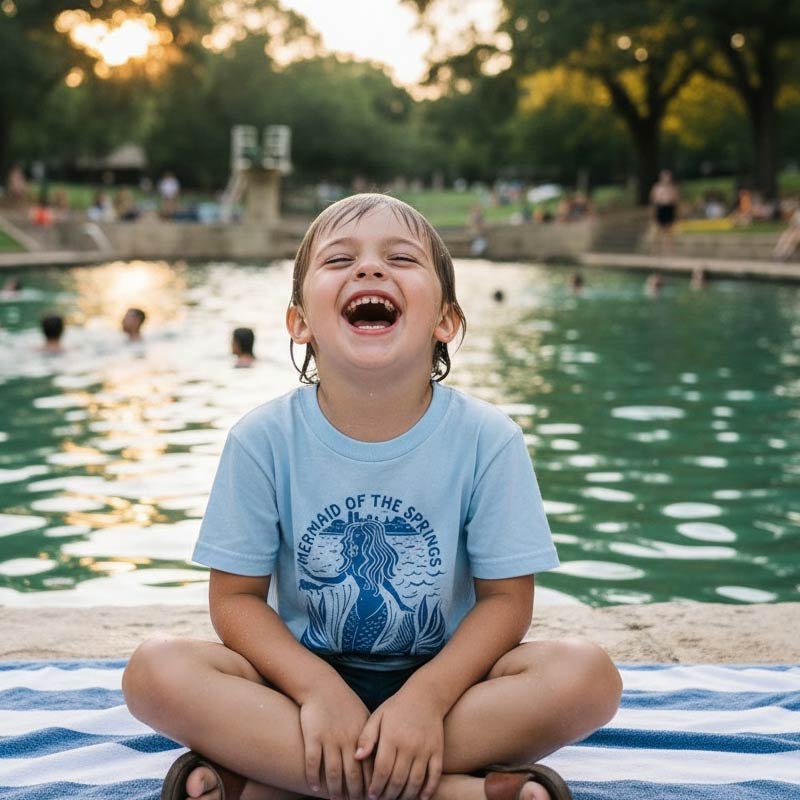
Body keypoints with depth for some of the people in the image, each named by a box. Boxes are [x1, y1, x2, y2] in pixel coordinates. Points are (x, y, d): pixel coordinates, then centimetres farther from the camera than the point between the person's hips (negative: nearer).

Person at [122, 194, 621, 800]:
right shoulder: (264, 439, -11)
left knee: (588, 675, -27)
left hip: (442, 675, 0)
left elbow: (506, 598, -9)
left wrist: (427, 695, -25)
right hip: (306, 672, 1)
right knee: (155, 671, -27)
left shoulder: (488, 439, -12)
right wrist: (319, 689, -23)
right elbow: (236, 597, -7)